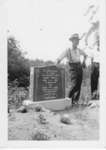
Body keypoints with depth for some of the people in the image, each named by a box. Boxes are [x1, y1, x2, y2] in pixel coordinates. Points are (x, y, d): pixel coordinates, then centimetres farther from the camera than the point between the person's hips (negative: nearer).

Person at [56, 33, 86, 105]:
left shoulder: (79, 50, 9)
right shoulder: (68, 50, -8)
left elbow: (85, 55, 30)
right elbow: (59, 59, -12)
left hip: (79, 67, 5)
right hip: (73, 68, -5)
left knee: (79, 85, 2)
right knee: (74, 84, -17)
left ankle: (76, 100, 11)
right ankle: (69, 98, 3)